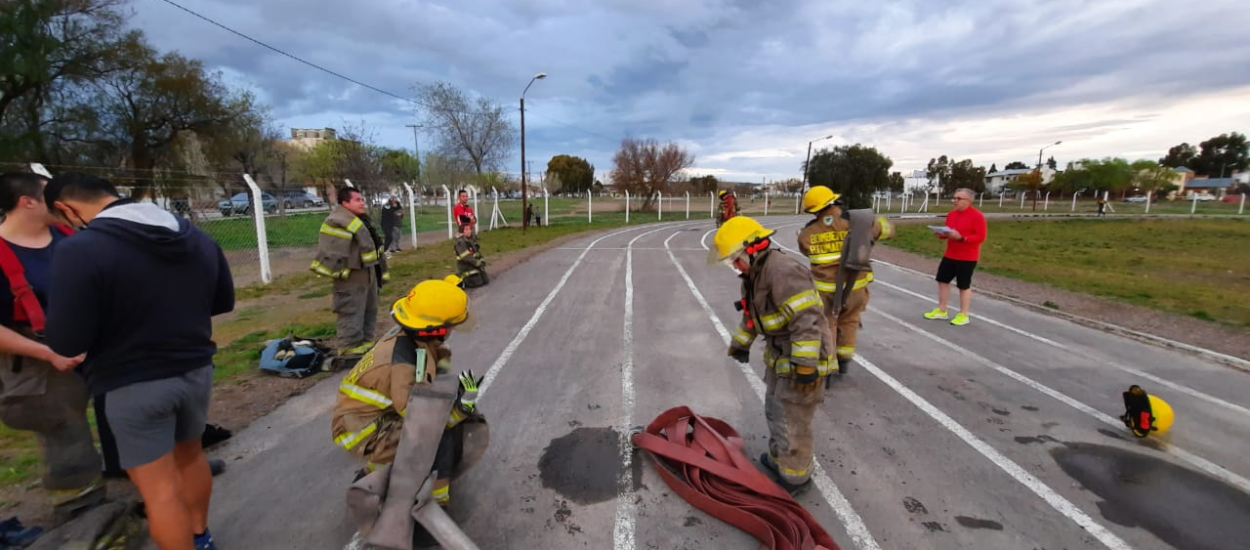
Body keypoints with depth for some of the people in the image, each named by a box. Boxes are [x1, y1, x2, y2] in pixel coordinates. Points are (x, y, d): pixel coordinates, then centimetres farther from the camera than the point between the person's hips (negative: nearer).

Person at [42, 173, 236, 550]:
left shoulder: (79, 250, -19)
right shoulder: (197, 237, 0)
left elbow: (67, 343, -17)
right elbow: (224, 301, 8)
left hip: (134, 385, -6)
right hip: (196, 370, 7)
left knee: (159, 487, 7)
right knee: (191, 453, 26)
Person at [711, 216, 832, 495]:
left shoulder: (783, 272, -26)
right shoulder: (754, 275, 6)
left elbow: (807, 320, -30)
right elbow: (751, 314, 21)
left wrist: (805, 366, -29)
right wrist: (740, 344, 30)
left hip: (804, 358, -10)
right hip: (780, 355, 10)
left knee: (791, 421, 3)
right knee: (775, 410, 23)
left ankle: (795, 477, 22)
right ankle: (779, 457, 42)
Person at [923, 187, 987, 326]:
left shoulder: (977, 216, -14)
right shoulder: (951, 214, 8)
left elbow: (980, 237, -18)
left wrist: (961, 237, -28)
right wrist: (941, 234, -5)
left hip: (967, 258, -7)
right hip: (950, 255, 7)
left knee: (964, 286, 1)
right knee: (942, 280, 9)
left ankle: (963, 315, 13)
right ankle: (941, 311, 21)